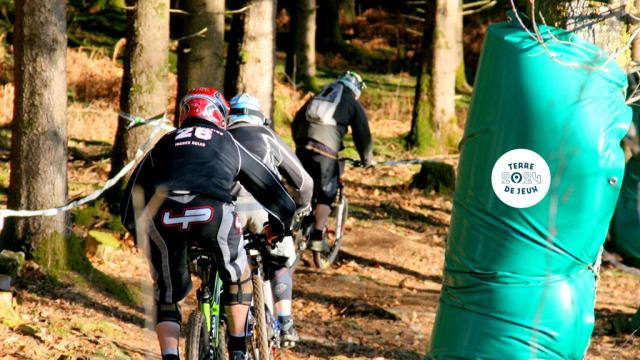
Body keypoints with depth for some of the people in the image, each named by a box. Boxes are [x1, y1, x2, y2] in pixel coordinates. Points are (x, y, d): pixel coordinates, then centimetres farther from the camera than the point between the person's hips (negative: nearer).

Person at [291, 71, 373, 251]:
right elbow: (362, 134, 11)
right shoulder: (354, 105, 13)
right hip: (325, 152, -4)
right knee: (325, 196, 5)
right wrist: (367, 160, 23)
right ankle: (317, 238, -2)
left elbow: (295, 122, 28)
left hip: (302, 148, 4)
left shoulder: (317, 97, 28)